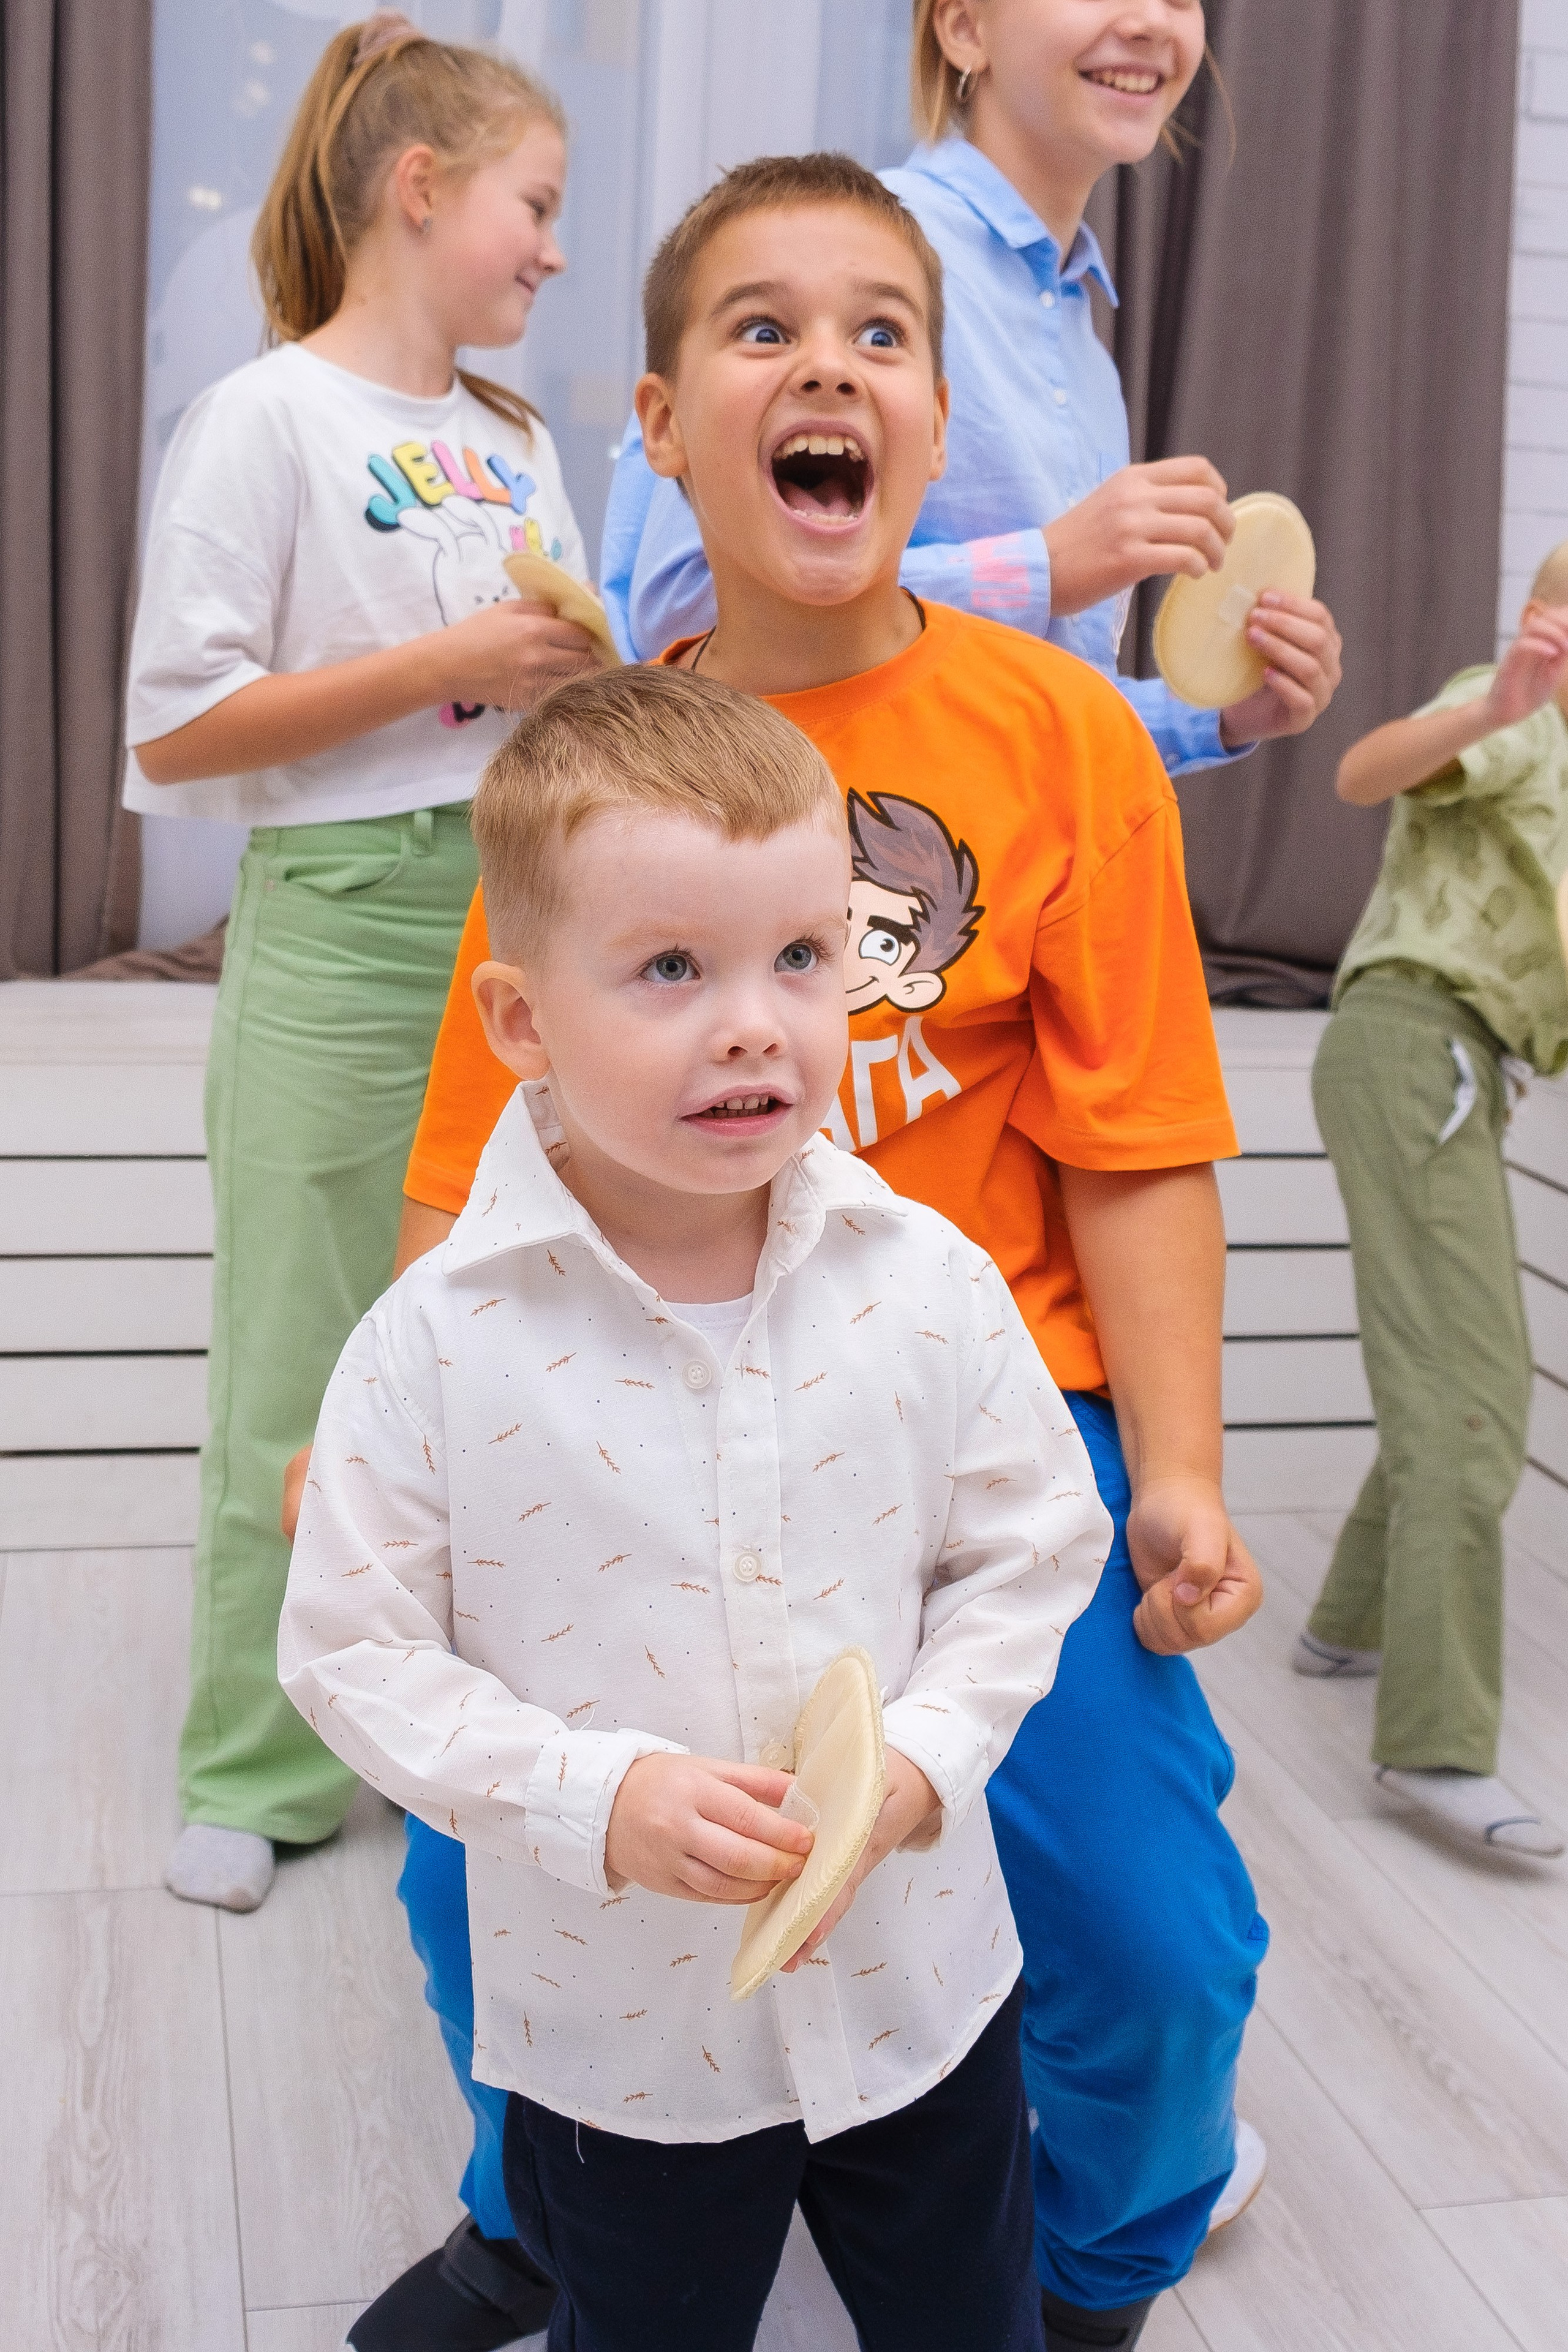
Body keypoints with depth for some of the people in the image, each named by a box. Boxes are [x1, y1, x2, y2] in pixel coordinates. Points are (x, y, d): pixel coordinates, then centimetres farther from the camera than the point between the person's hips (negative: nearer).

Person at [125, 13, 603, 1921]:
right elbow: (175, 730, -12)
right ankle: (259, 1771, 15)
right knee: (313, 1364, 0)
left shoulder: (516, 442, 15)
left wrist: (585, 676, 2)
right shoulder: (268, 418, -5)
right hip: (344, 929, -6)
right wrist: (445, 665, -16)